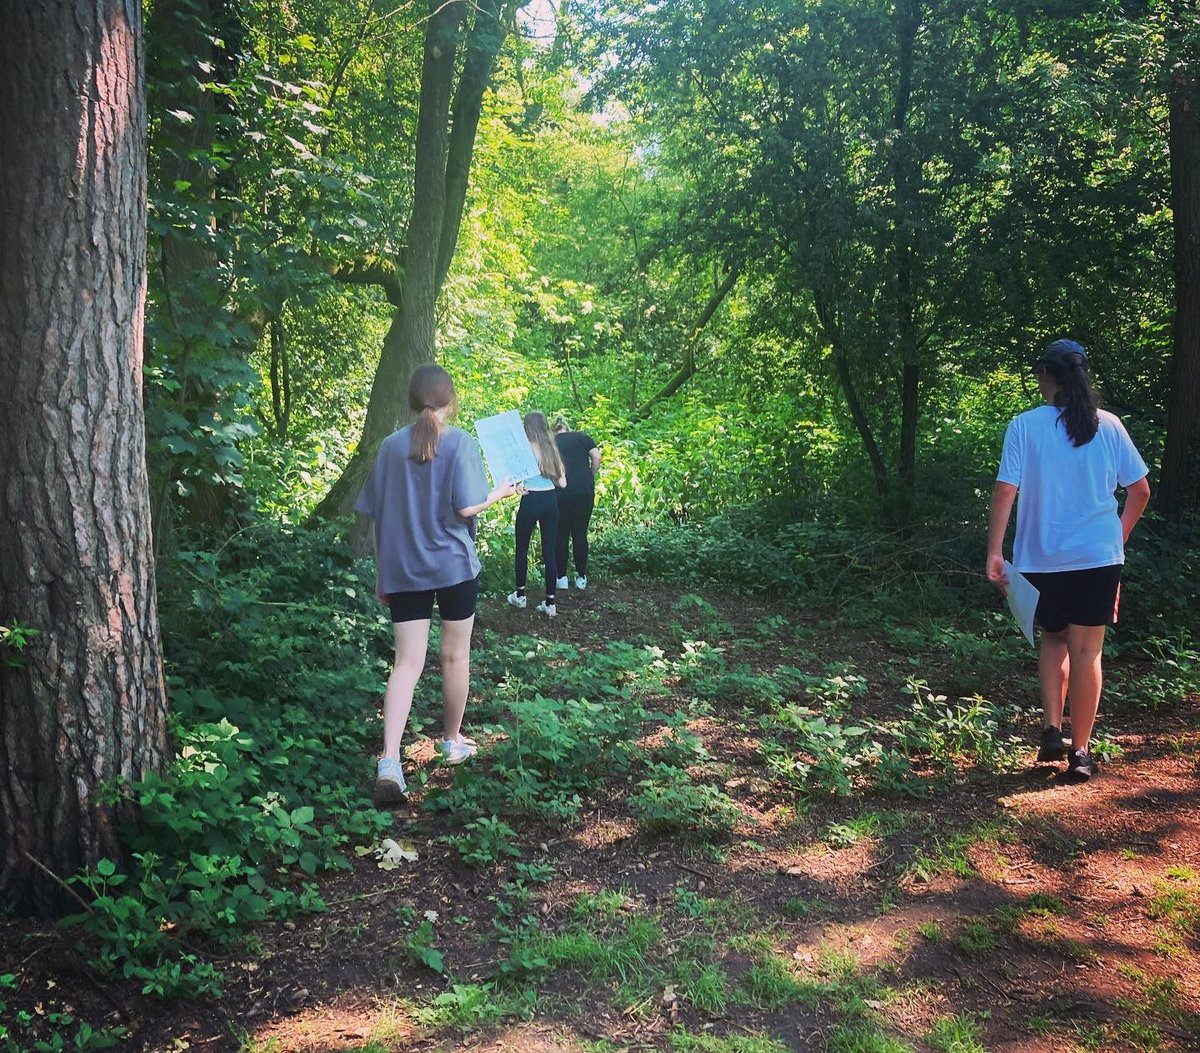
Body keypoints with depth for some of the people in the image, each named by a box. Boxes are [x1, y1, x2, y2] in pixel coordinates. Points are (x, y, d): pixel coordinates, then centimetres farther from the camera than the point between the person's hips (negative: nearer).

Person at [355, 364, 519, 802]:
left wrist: (381, 572, 15)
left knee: (407, 662, 1)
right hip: (453, 566, -3)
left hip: (403, 571, 3)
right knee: (456, 656, 14)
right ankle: (452, 742, 30)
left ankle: (389, 761, -12)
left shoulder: (391, 445, 4)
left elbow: (376, 515, 6)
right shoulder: (460, 442, -8)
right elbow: (465, 508, -16)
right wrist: (500, 492, 4)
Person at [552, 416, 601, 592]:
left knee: (561, 535, 11)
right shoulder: (582, 437, 12)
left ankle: (561, 577, 15)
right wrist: (590, 478, 12)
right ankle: (581, 577, 16)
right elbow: (596, 457, 0)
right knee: (580, 534, 10)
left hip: (560, 493, 0)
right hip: (585, 490, 0)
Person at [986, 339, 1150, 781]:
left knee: (1054, 639, 21)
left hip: (1042, 558, 0)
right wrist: (1119, 535, 19)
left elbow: (1005, 490, -11)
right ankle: (1080, 751, 9)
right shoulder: (1108, 425, 0)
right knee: (1086, 651, 6)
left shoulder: (1025, 426, -6)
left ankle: (1051, 730, 10)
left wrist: (994, 551, -8)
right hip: (1099, 557, 0)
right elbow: (1140, 490, 5)